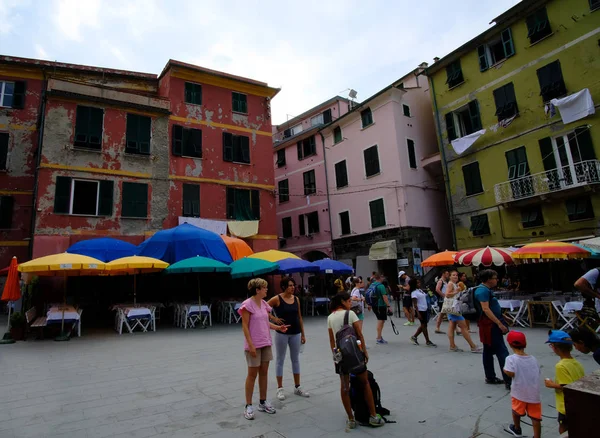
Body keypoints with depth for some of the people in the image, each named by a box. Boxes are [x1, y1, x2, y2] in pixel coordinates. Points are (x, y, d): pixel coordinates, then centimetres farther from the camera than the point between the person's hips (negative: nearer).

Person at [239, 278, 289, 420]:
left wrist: (278, 327, 2)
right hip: (254, 345, -7)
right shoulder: (247, 305, -16)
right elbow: (245, 327, -16)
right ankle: (248, 406, 16)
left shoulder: (264, 304, 7)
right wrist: (251, 345, -20)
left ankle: (263, 402, 28)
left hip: (266, 343, 7)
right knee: (252, 374, 3)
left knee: (264, 372, 14)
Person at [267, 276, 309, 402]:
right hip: (282, 333, -5)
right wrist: (274, 318, -13)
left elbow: (299, 317, 8)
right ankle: (280, 389, 18)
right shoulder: (277, 299, -11)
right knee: (280, 360, 6)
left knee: (296, 359, 13)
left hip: (295, 333, 5)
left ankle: (297, 387, 26)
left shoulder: (296, 299, 3)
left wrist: (303, 334, 9)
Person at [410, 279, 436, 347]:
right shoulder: (414, 292, -14)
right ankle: (428, 341, 9)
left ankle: (414, 337, 26)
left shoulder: (420, 290, 12)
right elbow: (415, 304, -18)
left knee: (423, 325, 13)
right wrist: (418, 313, -22)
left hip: (425, 309, 9)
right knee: (424, 325, -1)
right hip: (420, 310, -9)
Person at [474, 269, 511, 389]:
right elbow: (485, 309, -26)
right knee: (502, 352, -8)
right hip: (490, 325, -11)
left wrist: (503, 318, 26)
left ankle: (490, 377, 23)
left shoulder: (486, 289, 14)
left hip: (491, 325, 11)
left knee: (489, 351, 15)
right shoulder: (483, 290, -19)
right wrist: (500, 324, -27)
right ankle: (509, 381, -5)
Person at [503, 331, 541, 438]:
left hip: (520, 392, -2)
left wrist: (505, 370, -3)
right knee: (535, 417, 8)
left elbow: (511, 373, -22)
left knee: (516, 411, 22)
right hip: (534, 393, 3)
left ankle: (517, 429, 43)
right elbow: (538, 373, 10)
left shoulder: (511, 358, -13)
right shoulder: (533, 359, 3)